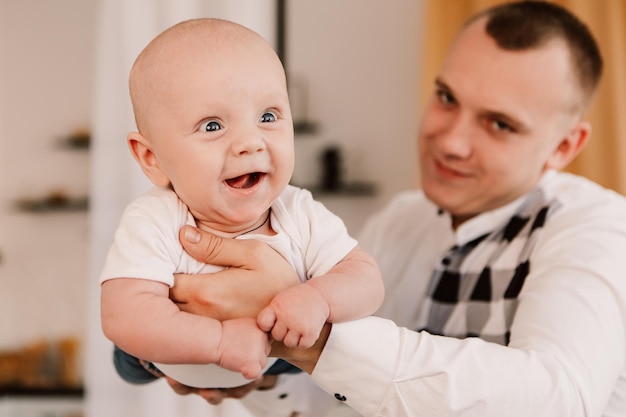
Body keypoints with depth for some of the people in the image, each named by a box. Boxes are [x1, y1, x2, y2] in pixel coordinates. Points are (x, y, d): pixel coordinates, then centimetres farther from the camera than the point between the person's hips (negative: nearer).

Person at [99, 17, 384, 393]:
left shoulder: (302, 217, -28)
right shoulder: (153, 227, -38)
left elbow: (367, 279, -26)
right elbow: (125, 316, -48)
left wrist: (319, 298, -49)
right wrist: (221, 340, -55)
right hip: (171, 372, -3)